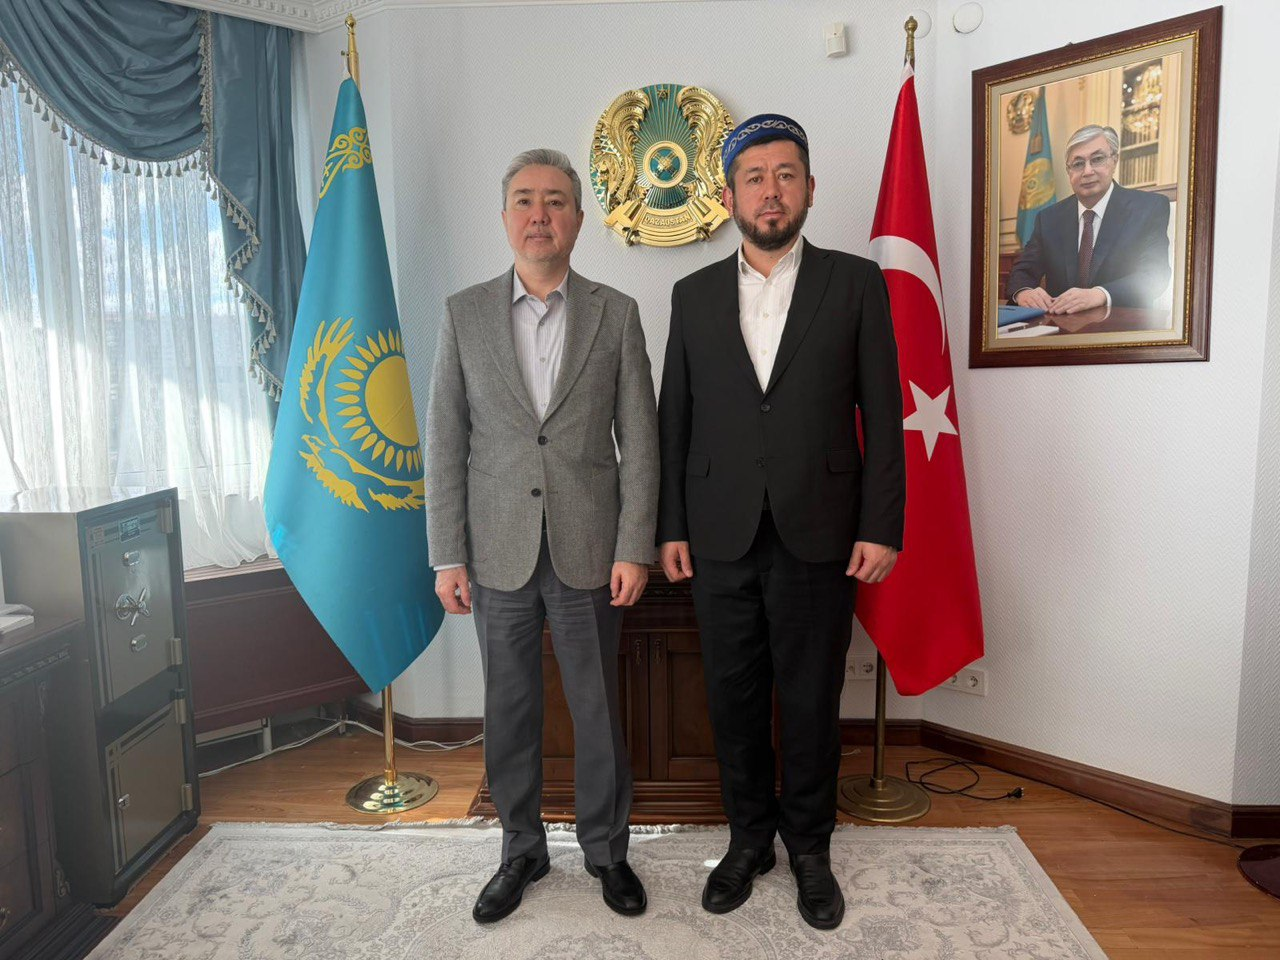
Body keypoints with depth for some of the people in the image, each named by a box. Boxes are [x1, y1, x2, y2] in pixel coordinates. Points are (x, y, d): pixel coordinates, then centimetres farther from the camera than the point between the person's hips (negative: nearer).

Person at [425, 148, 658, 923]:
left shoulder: (616, 313, 1)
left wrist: (635, 547, -6)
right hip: (500, 551, 1)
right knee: (510, 709, 13)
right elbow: (445, 442, 2)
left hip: (589, 549, -1)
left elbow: (640, 439, -1)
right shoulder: (465, 313, 3)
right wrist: (448, 556, -2)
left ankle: (607, 848, 32)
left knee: (598, 708, 10)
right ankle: (522, 849, 34)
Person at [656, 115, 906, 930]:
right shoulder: (694, 295, 8)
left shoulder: (856, 283, 1)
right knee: (734, 699, 12)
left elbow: (883, 414, -1)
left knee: (811, 703, 10)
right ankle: (749, 838, 33)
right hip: (720, 540, 2)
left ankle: (810, 848, 32)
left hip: (818, 538, -2)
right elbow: (674, 420, 8)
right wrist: (671, 527, 4)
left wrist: (881, 527, -6)